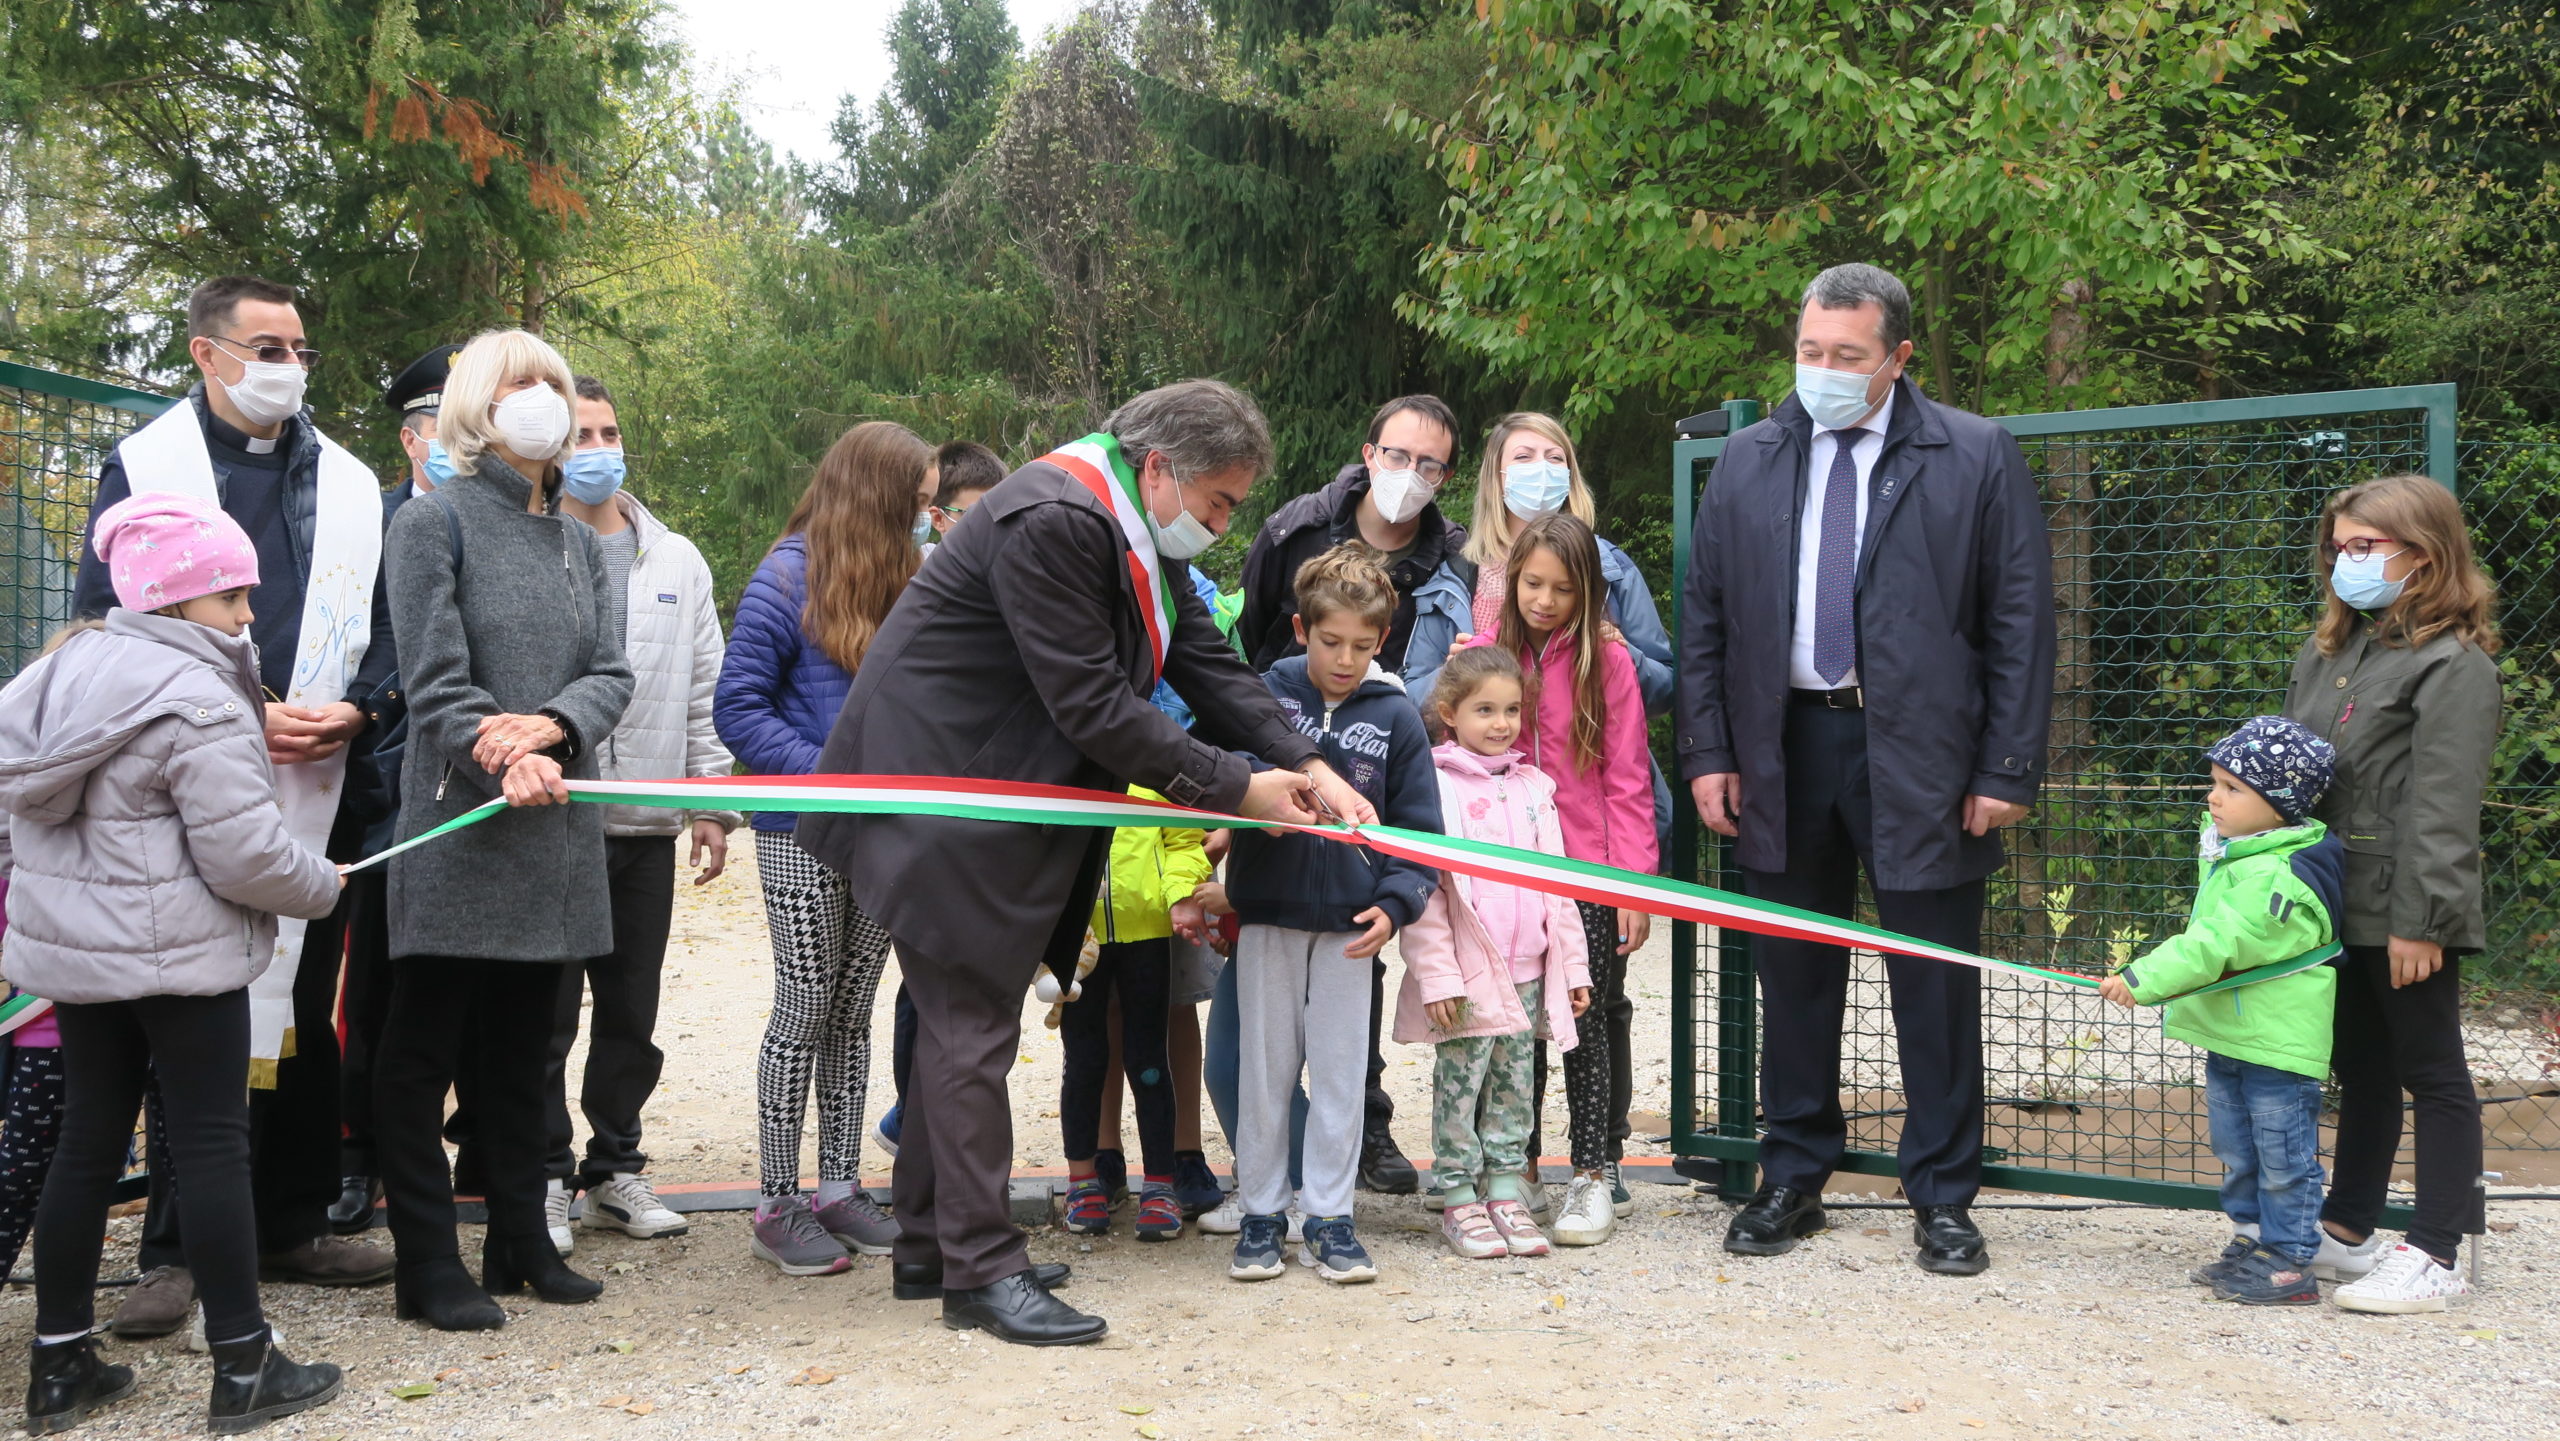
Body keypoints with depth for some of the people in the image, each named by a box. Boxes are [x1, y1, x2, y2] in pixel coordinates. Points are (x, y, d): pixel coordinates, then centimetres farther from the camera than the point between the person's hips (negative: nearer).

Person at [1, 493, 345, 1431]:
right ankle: (242, 1369, 5)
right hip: (183, 961, -8)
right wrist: (321, 887, -2)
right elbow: (246, 853, -21)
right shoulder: (197, 703, -18)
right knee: (214, 1147, -1)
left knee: (87, 1143, 14)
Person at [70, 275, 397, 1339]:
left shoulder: (347, 483, 14)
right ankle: (174, 1250, 8)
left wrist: (353, 707, -5)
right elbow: (104, 624, -4)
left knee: (305, 1011, 10)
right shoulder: (144, 468, 2)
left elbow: (383, 624, 15)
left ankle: (293, 1225, 21)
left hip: (317, 791, 4)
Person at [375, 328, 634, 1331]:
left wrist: (551, 723, -15)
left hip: (557, 834, 6)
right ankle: (428, 1265, 10)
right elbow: (436, 683, -11)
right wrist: (511, 765, -23)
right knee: (424, 1048, 2)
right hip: (459, 825, -6)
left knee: (522, 1042, 15)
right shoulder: (435, 521, -3)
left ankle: (521, 1242, 25)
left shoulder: (580, 543, 15)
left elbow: (611, 673, 5)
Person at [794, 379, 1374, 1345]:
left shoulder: (1140, 535, 9)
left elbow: (1208, 665, 6)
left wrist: (1306, 765, -7)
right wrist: (1231, 787, -20)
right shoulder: (1051, 521, -24)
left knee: (967, 1020, 15)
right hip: (936, 791, -11)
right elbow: (1090, 702, -26)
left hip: (999, 795, 11)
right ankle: (983, 1271, 3)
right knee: (972, 1028, -6)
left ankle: (931, 1246, 25)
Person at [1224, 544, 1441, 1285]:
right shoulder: (1265, 695, -1)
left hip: (1350, 923, 0)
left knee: (1340, 1072, 7)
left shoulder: (1395, 715, 1)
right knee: (1264, 1070, 8)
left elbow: (1419, 826, 4)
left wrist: (1395, 903, -9)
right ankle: (1262, 1212, 20)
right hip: (1267, 916, 0)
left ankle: (1329, 1216, 18)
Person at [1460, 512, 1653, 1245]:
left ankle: (1594, 1175, 11)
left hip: (1589, 873, -2)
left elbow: (1627, 779, -2)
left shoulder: (1607, 660, -2)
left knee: (1585, 1019, 0)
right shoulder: (1484, 653, 4)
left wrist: (1635, 879, -7)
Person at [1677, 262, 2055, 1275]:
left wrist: (2007, 770, -7)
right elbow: (1704, 617, 10)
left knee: (1935, 988, 4)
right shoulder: (1746, 463, 8)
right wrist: (1706, 752, 2)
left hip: (1920, 755, -2)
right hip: (1784, 747, 3)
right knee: (1794, 980, 11)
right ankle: (1793, 1182, 25)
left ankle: (1942, 1198, 18)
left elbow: (2021, 622, -2)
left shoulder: (1976, 459, 0)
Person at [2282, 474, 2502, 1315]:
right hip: (2338, 903, 8)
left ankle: (2435, 1257, 8)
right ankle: (2347, 1230, 28)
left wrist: (2420, 919, -21)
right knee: (2360, 1069, 17)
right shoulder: (2327, 654, 14)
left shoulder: (2453, 665, -12)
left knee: (2431, 1073, 1)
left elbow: (2442, 807, -18)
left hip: (2404, 911, -8)